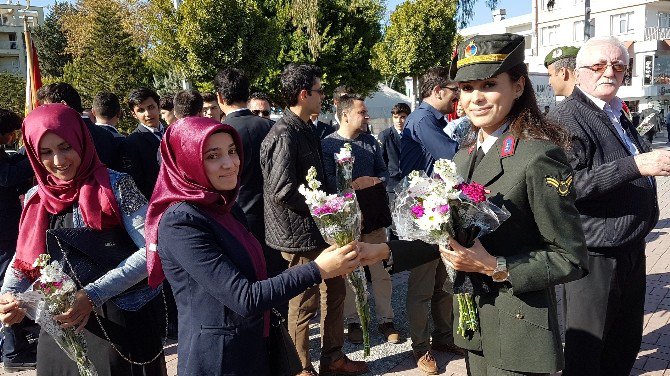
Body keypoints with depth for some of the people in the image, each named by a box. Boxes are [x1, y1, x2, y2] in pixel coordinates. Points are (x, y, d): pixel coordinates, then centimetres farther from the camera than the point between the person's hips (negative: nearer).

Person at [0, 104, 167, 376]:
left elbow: (152, 250, -19)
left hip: (121, 323, -4)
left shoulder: (114, 185, -11)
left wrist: (94, 295, -26)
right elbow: (23, 259, 11)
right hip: (61, 327, 5)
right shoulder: (36, 198, 5)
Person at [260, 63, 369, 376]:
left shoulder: (305, 130, 11)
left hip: (319, 230, 10)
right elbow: (282, 192, -26)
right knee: (304, 304, 5)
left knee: (335, 291, 19)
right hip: (301, 235, -9)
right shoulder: (284, 136, -20)